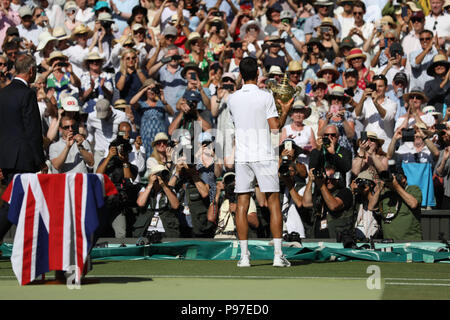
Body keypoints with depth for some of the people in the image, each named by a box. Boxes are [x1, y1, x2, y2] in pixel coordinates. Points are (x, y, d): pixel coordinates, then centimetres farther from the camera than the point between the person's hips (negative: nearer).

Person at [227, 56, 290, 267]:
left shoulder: (232, 99, 5)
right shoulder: (265, 97, -7)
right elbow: (275, 127, -7)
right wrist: (280, 114, 11)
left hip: (242, 156, 3)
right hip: (264, 155, -3)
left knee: (242, 205, 4)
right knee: (274, 203, 2)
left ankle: (244, 255, 1)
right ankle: (278, 255, -2)